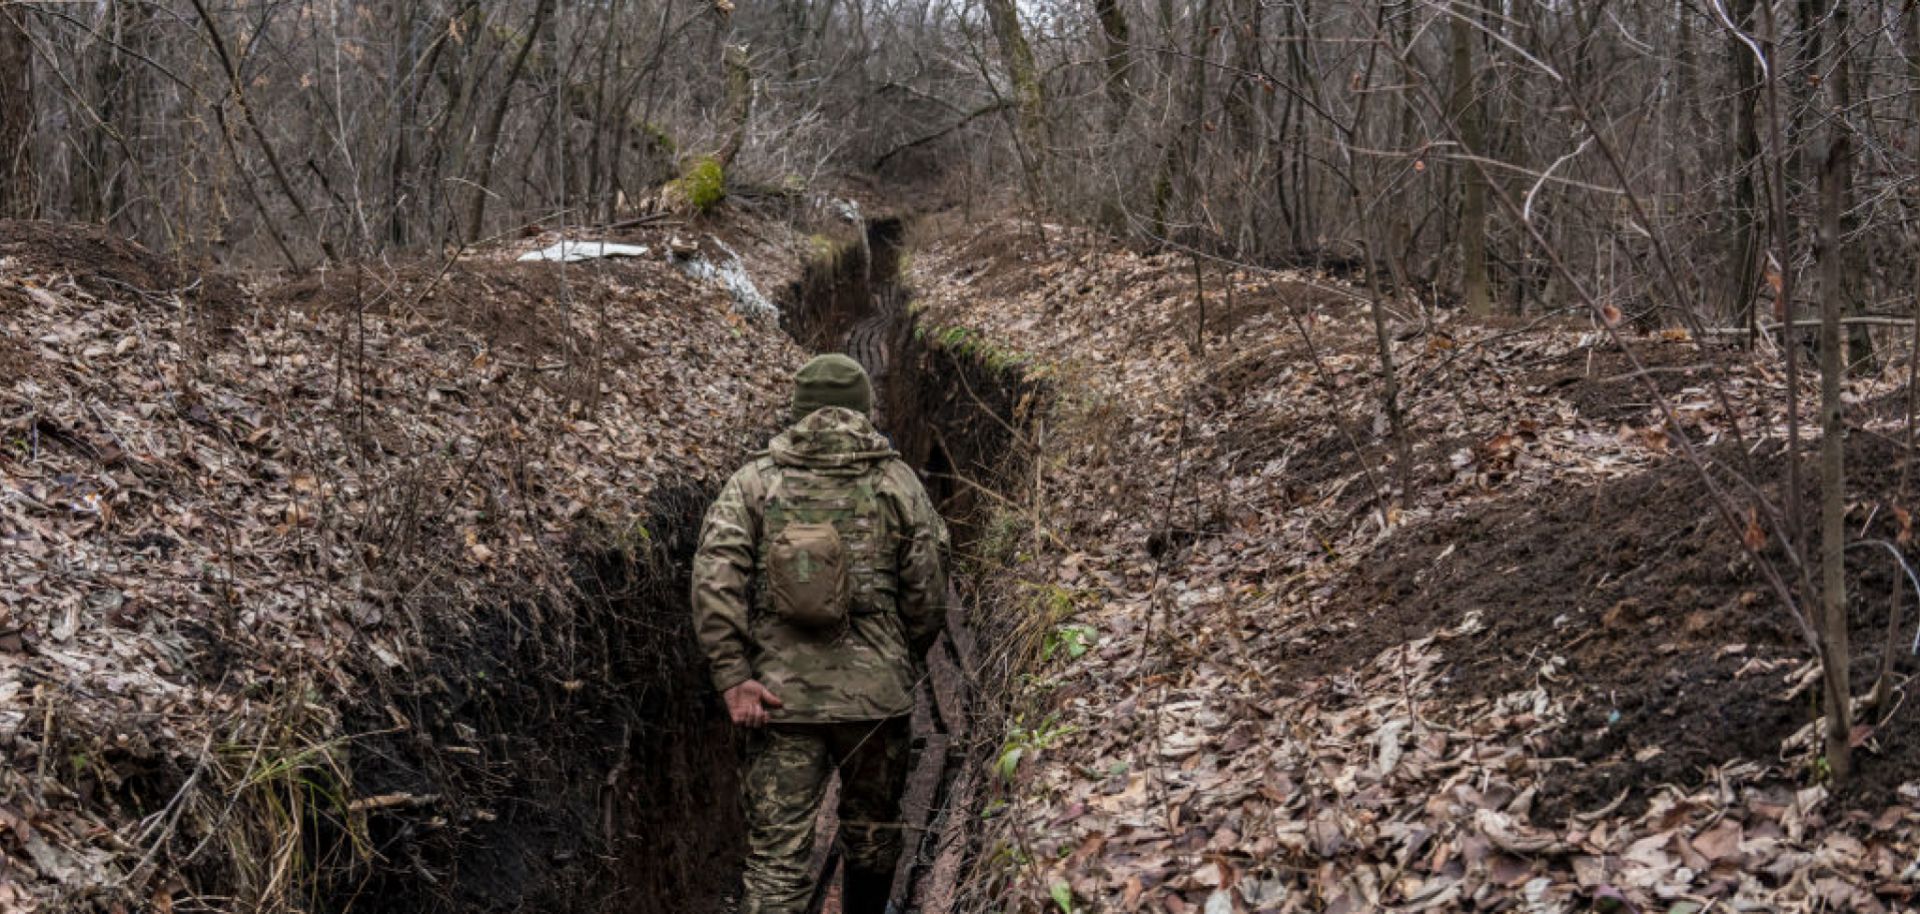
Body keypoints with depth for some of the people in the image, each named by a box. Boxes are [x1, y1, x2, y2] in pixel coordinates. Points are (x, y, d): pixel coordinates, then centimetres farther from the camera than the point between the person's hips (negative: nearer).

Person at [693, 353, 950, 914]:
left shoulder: (754, 481, 3)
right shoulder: (897, 482, 2)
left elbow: (714, 577, -9)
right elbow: (927, 593, 1)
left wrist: (733, 677, -8)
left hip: (779, 697, 0)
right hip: (876, 695, 0)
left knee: (777, 857, 1)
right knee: (871, 832, 21)